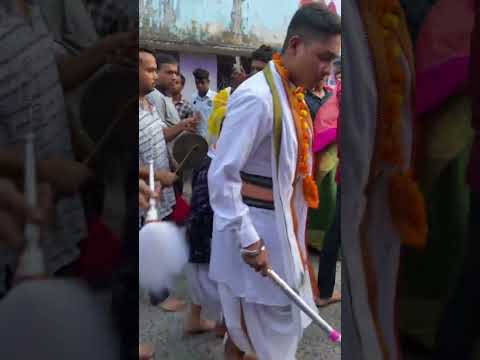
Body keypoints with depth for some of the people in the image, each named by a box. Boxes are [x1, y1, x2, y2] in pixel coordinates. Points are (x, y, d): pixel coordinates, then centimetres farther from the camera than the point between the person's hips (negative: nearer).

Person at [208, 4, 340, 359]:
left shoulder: (293, 94, 4)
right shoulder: (257, 97, -25)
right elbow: (221, 176, -26)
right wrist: (248, 240, -23)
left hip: (281, 219, 9)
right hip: (254, 224, -9)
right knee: (267, 313, 9)